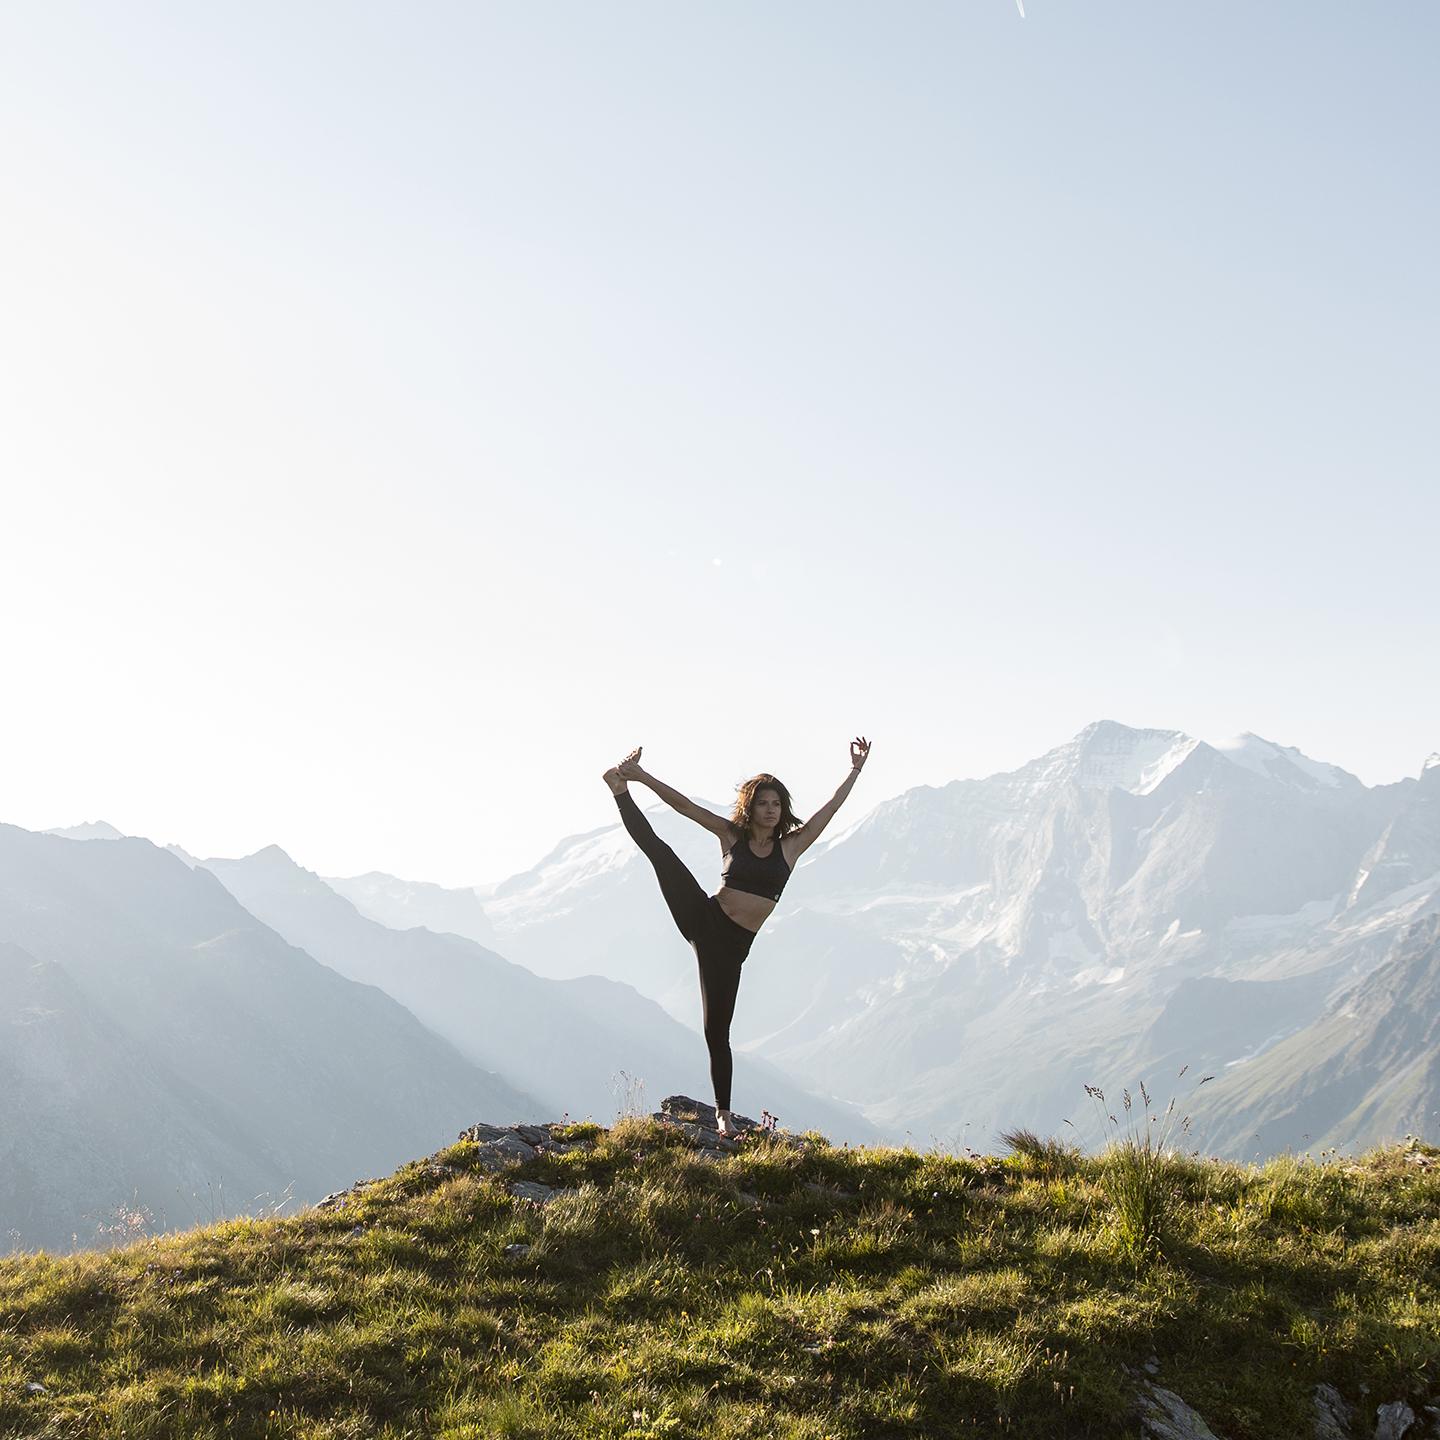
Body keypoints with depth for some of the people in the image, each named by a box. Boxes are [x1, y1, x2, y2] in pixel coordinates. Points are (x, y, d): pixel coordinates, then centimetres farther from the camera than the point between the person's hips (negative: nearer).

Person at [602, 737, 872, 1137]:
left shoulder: (790, 846, 7)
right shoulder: (731, 834, 6)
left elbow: (831, 808, 7)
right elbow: (685, 806, 0)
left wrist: (855, 771, 4)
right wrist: (642, 778, -8)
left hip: (735, 943, 0)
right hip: (704, 919, 0)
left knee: (717, 1029, -1)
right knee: (658, 850, -20)